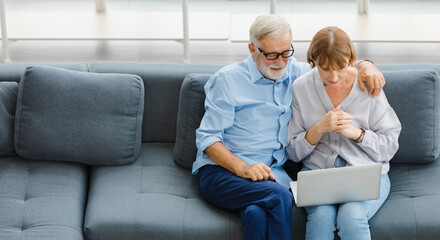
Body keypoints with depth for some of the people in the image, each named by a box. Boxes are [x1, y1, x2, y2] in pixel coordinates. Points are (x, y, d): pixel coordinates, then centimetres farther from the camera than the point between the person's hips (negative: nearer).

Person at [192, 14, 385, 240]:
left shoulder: (295, 73, 14)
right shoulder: (228, 80, 2)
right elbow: (207, 138, -2)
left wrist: (364, 65, 2)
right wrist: (243, 168, -18)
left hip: (271, 174, 3)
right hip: (221, 172, -2)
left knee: (258, 215, -36)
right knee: (279, 196, -34)